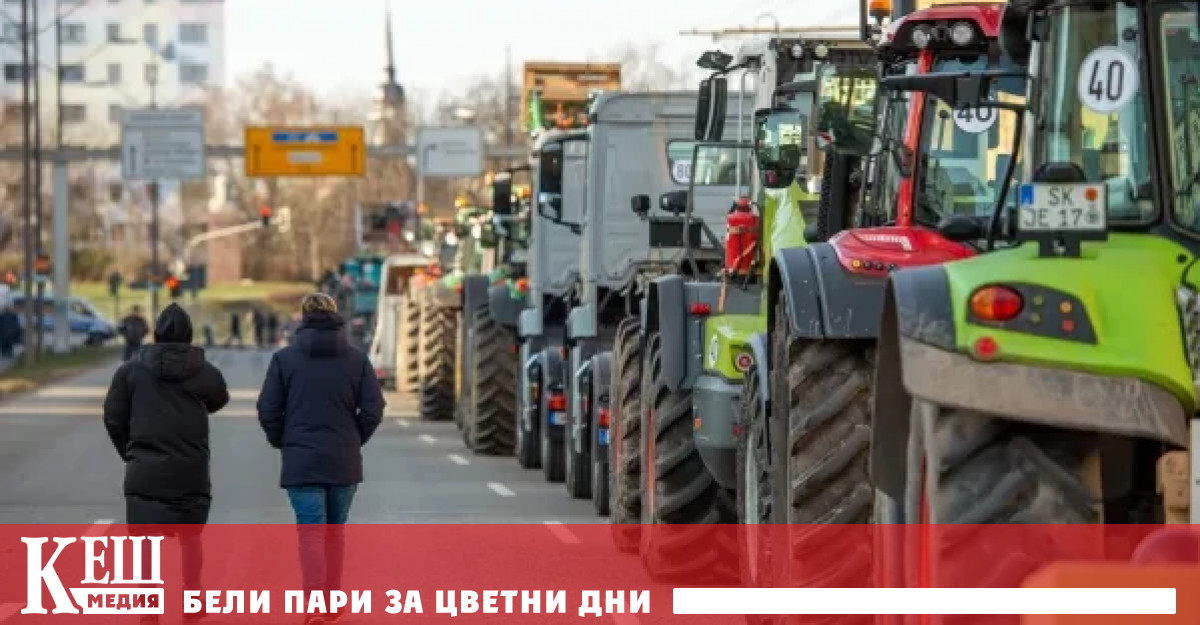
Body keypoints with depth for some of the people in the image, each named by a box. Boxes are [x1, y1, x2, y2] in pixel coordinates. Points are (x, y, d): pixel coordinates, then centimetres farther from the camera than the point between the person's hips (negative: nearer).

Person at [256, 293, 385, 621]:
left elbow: (268, 410, -5)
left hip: (301, 460, -2)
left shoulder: (284, 359, -4)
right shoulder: (356, 360, 0)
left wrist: (282, 443, 11)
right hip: (344, 463, 2)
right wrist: (355, 441, 12)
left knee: (312, 533, -5)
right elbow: (373, 409, -3)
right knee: (334, 532, 16)